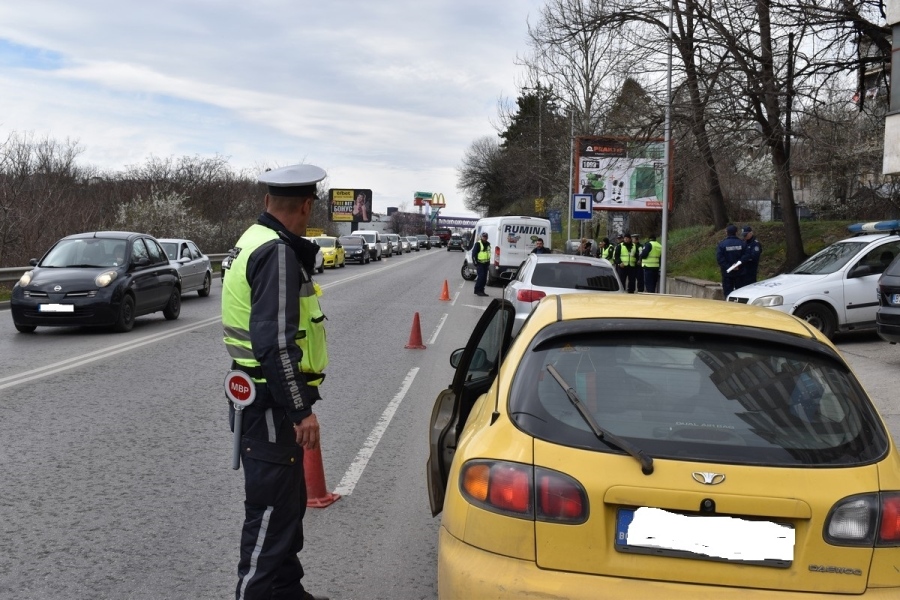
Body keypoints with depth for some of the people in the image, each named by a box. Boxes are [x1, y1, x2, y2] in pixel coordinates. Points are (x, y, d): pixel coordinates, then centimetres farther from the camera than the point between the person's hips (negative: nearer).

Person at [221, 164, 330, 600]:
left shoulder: (257, 239, 12)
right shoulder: (278, 253, -20)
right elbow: (275, 342, -26)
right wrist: (301, 410, -23)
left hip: (268, 397, 11)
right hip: (271, 403, -11)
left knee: (289, 502, 20)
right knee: (270, 510, -2)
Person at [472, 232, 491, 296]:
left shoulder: (488, 244, 13)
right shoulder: (478, 244, -9)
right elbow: (474, 254, -9)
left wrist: (488, 262, 19)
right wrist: (475, 262, -13)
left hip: (485, 263, 7)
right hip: (479, 263, -7)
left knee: (484, 278, 7)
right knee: (481, 276, -15)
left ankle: (481, 291, 14)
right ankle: (477, 290, -7)